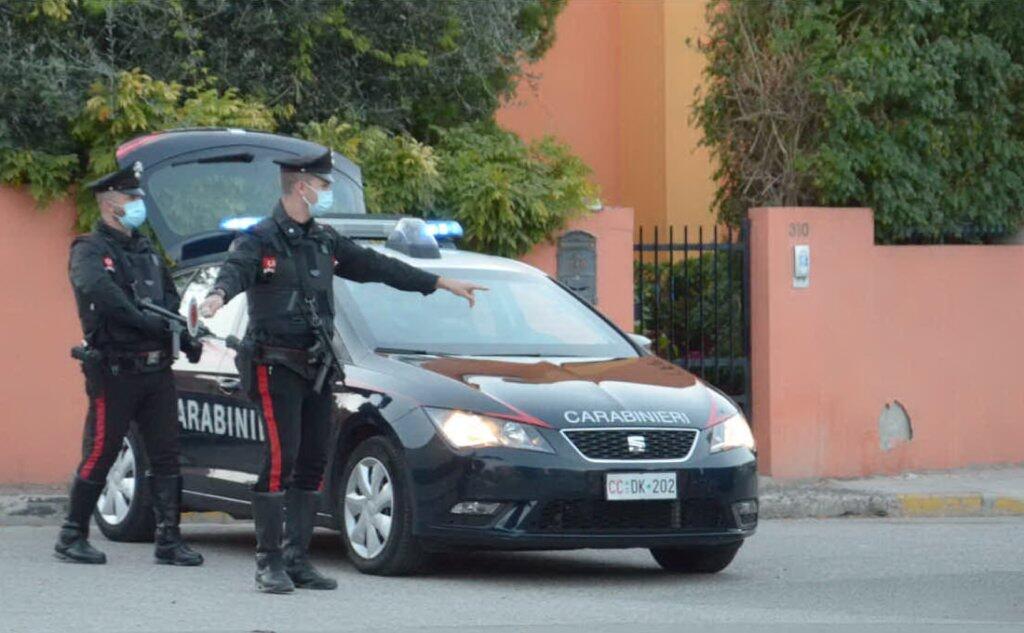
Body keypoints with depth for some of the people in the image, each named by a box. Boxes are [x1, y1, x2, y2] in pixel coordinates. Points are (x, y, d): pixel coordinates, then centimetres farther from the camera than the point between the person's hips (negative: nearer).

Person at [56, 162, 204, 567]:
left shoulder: (146, 251, 19)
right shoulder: (90, 251, -5)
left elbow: (171, 302, 22)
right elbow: (97, 291, -25)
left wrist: (187, 339, 3)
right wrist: (146, 323, -30)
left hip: (156, 369, 7)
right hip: (115, 370, -7)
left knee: (166, 456, 2)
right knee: (99, 456, -2)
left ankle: (169, 540, 5)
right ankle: (72, 537, 8)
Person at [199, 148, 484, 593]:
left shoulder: (324, 241, 16)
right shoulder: (261, 239, -6)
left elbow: (376, 267, 23)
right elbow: (236, 269, -26)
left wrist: (441, 284, 26)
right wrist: (218, 295, -50)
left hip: (316, 368, 7)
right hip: (275, 366, -7)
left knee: (313, 462, 5)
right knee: (280, 457, -15)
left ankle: (298, 560, 11)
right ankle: (269, 562, -11)